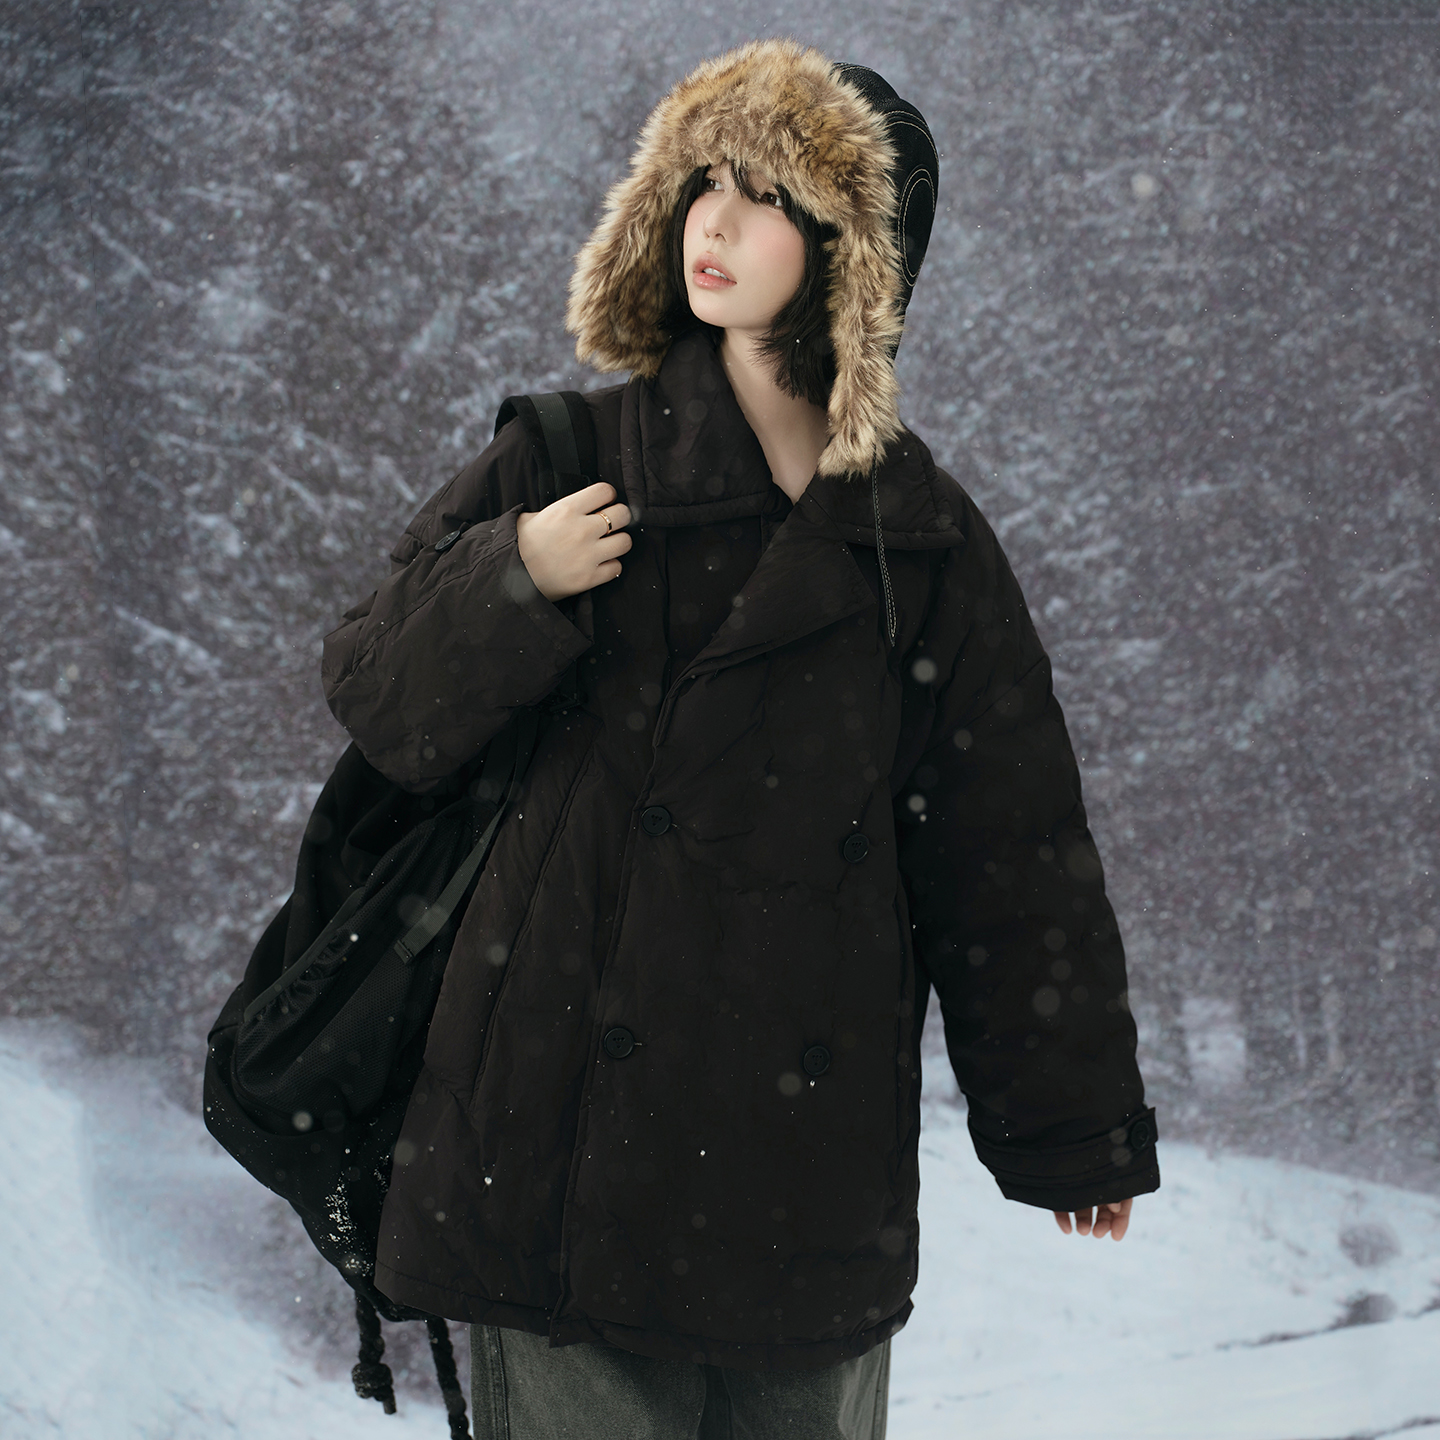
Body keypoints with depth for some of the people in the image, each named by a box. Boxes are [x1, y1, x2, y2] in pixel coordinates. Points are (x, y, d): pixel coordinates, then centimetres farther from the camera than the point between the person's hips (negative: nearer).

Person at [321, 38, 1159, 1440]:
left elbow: (1009, 848, 8)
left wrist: (1075, 1128, 10)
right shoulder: (572, 464, 3)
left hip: (810, 1152, 1)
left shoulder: (922, 538, 4)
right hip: (566, 1133, -1)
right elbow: (377, 698, 4)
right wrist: (511, 580, -15)